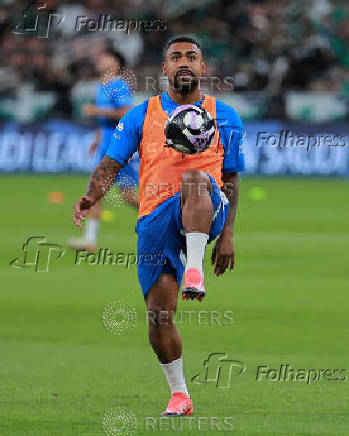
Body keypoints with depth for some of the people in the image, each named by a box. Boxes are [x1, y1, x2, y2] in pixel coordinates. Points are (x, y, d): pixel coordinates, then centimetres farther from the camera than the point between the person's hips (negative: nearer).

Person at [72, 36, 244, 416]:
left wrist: (227, 234, 7)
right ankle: (179, 394, 12)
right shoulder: (142, 116, 11)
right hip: (156, 218, 2)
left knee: (196, 179, -37)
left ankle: (194, 270, -41)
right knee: (158, 313, -5)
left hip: (204, 214, -2)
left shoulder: (224, 117, 11)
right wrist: (91, 196, -16)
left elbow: (230, 181, 15)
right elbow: (111, 164, 5)